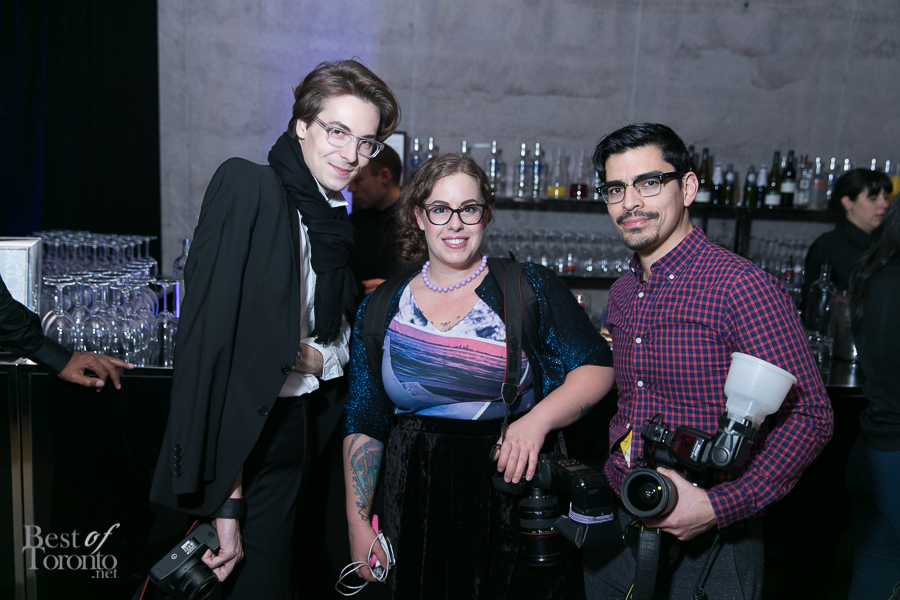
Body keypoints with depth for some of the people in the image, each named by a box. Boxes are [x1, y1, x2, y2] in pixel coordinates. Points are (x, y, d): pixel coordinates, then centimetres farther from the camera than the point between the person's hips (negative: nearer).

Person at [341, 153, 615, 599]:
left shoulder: (530, 287, -2)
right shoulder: (381, 309, 4)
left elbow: (597, 368, -4)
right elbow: (363, 426, 7)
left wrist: (537, 420, -20)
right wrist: (358, 524, 3)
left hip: (514, 503, -1)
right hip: (416, 513, 2)